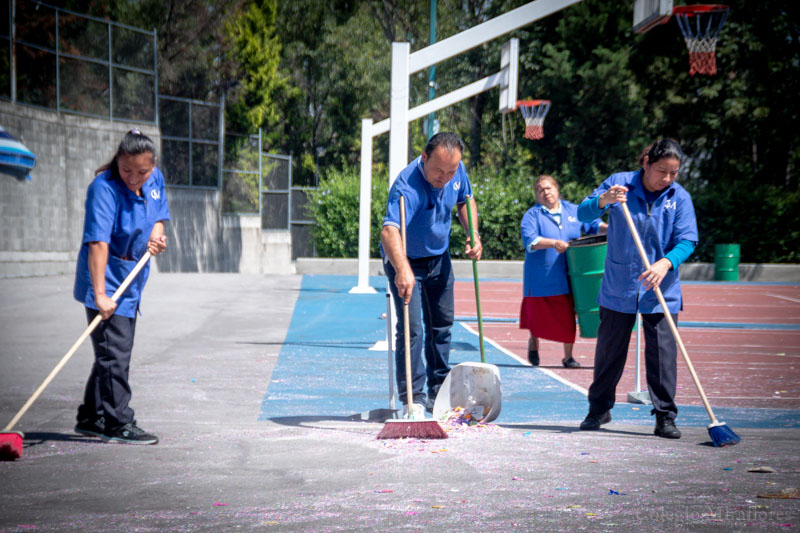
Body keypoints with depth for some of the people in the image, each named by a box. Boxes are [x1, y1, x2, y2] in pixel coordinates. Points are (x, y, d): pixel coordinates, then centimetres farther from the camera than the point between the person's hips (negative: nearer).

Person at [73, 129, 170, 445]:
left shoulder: (155, 179, 1)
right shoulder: (104, 188, -21)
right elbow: (98, 243, -27)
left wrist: (156, 235, -3)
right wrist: (100, 294, -33)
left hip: (131, 280, 8)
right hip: (106, 280, -8)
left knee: (115, 354, 14)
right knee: (114, 353, -10)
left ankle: (90, 419, 26)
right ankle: (118, 424, -2)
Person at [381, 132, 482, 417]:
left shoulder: (457, 170, -15)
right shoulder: (408, 186, -37)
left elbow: (465, 200, 8)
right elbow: (389, 230, -52)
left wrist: (473, 233, -9)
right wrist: (402, 270, -68)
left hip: (439, 257, 7)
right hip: (406, 260, -7)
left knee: (441, 325, 13)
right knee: (411, 328, -15)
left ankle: (438, 394, 26)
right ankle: (412, 399, -8)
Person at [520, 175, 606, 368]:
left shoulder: (573, 211, 12)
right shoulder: (532, 215, -2)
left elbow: (593, 224, 17)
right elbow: (530, 241, -16)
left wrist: (608, 228, -4)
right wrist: (553, 243, -28)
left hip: (568, 277, 2)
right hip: (541, 278, -2)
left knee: (568, 317, 1)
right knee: (538, 314, 6)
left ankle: (568, 356, 13)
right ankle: (533, 343, 36)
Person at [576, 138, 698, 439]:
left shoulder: (680, 198, -3)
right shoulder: (619, 183, -4)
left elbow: (687, 240, -8)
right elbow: (583, 213, -8)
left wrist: (666, 263, -27)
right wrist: (603, 200, -29)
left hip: (661, 290, 0)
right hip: (618, 287, 0)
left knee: (662, 353, -3)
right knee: (609, 350, 10)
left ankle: (665, 417, 5)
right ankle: (599, 409, 27)